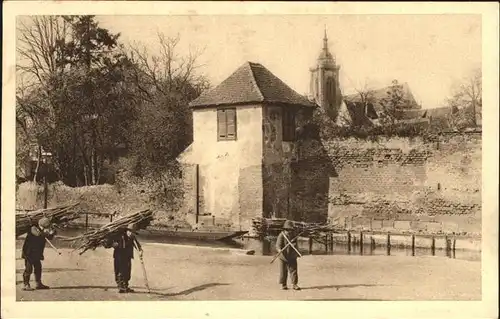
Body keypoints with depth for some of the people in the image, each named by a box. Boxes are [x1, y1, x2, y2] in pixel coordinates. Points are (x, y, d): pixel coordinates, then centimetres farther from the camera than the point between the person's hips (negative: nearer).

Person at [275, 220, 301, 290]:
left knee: (294, 270, -1)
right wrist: (279, 249, -34)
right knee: (283, 271, 4)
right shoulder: (281, 236, -7)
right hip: (283, 257, -3)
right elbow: (278, 244, -17)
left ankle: (294, 284, 4)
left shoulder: (293, 236, 7)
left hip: (292, 257, 3)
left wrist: (297, 253, 12)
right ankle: (283, 284, 14)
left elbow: (295, 246, 15)